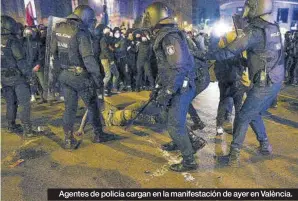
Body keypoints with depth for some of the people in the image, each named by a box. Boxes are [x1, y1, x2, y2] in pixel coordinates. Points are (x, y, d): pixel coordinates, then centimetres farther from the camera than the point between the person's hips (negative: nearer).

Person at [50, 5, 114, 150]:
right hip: (80, 76, -6)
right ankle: (98, 135, 24)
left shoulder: (59, 28, 5)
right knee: (92, 105, 10)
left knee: (69, 108, 13)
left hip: (64, 75, 7)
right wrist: (97, 76, -15)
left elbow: (53, 52, 12)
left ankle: (69, 140, 17)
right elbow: (88, 58, -22)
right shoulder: (81, 32, -17)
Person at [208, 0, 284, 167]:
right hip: (276, 82, 8)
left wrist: (206, 55, -8)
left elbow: (229, 52, -18)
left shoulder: (254, 31, -18)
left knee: (243, 118, 0)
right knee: (254, 114, 22)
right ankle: (265, 146, 33)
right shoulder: (274, 28, 7)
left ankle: (234, 156, 6)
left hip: (265, 84, -8)